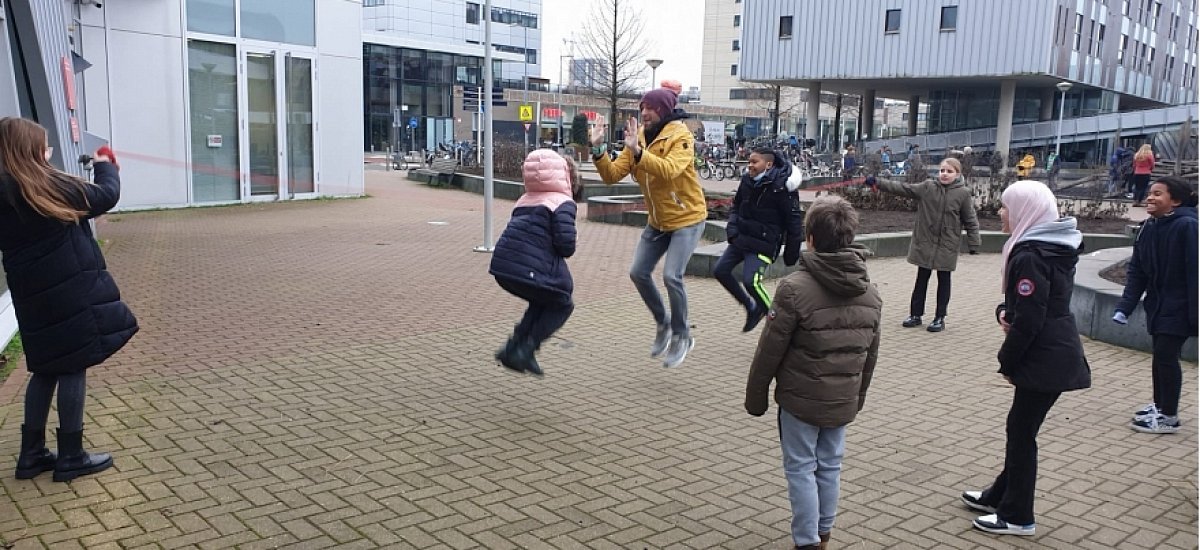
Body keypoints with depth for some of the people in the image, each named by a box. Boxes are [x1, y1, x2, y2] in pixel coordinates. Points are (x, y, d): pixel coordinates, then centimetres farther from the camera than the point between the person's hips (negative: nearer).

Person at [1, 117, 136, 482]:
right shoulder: (50, 185, -13)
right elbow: (106, 196, -5)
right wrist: (105, 166, 15)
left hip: (33, 296, 6)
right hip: (70, 291, -6)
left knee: (47, 369, 18)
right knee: (73, 368, 3)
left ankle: (31, 454, 23)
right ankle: (71, 457, 10)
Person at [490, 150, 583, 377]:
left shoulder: (525, 200, 21)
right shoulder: (563, 203, -2)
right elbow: (566, 245, -12)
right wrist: (565, 250, 10)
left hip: (502, 266, 7)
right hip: (529, 270, -7)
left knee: (543, 301, 29)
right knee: (562, 305, 17)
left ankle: (514, 349, 20)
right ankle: (523, 350, 5)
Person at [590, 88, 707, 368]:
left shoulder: (680, 136, -18)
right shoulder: (638, 138, 1)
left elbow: (669, 170, -37)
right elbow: (612, 175, -4)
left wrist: (638, 152, -47)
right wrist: (598, 150, -19)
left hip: (687, 218, -7)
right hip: (657, 221, 7)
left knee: (671, 276, -17)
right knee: (639, 273, 3)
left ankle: (682, 336, 5)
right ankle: (663, 323, 27)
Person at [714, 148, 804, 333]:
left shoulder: (781, 187, -17)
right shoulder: (747, 180, 4)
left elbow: (794, 220, -13)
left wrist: (792, 252, -10)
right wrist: (732, 228, 3)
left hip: (763, 243, -8)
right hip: (741, 238, 8)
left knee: (750, 281, -20)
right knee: (720, 270, 4)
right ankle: (751, 307, 20)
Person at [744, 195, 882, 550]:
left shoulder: (795, 288, -19)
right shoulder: (870, 292, 2)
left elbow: (770, 351, -14)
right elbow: (870, 354, 11)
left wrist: (755, 397, -3)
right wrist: (858, 396, 23)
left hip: (801, 400, -6)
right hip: (843, 401, 6)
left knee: (801, 469, 7)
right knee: (830, 466, 17)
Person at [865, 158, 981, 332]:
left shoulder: (963, 193, -7)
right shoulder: (927, 187, -2)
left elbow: (970, 221, -3)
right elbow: (902, 188, -4)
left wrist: (974, 244, -4)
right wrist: (877, 182, -12)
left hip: (947, 245, -2)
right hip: (925, 242, 2)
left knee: (944, 280, 8)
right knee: (922, 279, 11)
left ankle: (940, 318, 17)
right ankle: (915, 314, 21)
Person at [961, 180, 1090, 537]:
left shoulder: (1030, 256, -21)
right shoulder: (1053, 247, 10)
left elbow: (1029, 320, -21)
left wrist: (1008, 361, -10)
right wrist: (1004, 311, -1)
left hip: (1044, 359, -10)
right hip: (1057, 352, 10)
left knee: (1021, 431, 2)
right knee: (1020, 427, 19)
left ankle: (1017, 517, 14)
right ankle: (1001, 496, 33)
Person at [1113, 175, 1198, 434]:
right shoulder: (1149, 228, 4)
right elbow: (1137, 270, 4)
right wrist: (1125, 306, -4)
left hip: (1179, 307, -7)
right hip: (1158, 304, 7)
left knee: (1166, 355, -4)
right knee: (1161, 354, 15)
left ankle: (1169, 417, 8)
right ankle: (1160, 405, 30)